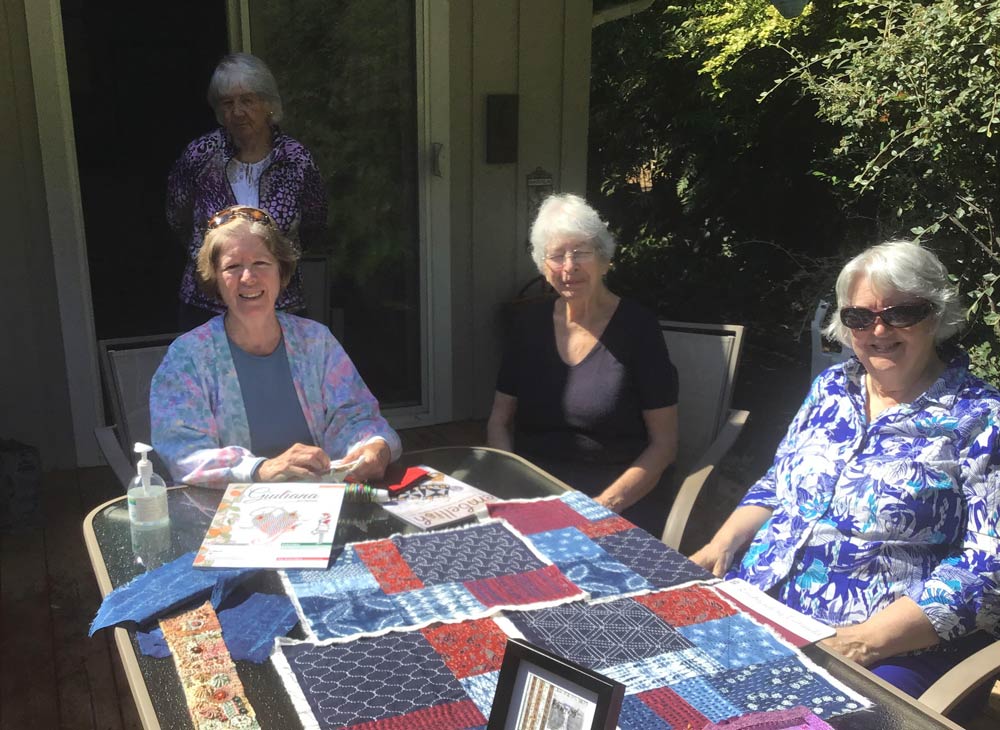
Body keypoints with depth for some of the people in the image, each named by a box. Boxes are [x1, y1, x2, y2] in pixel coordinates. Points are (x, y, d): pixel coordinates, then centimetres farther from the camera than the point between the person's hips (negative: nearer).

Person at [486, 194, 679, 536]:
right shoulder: (530, 323, 6)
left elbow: (664, 444, -5)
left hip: (622, 500, -4)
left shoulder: (636, 328, -6)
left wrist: (602, 506, -16)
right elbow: (500, 420, 10)